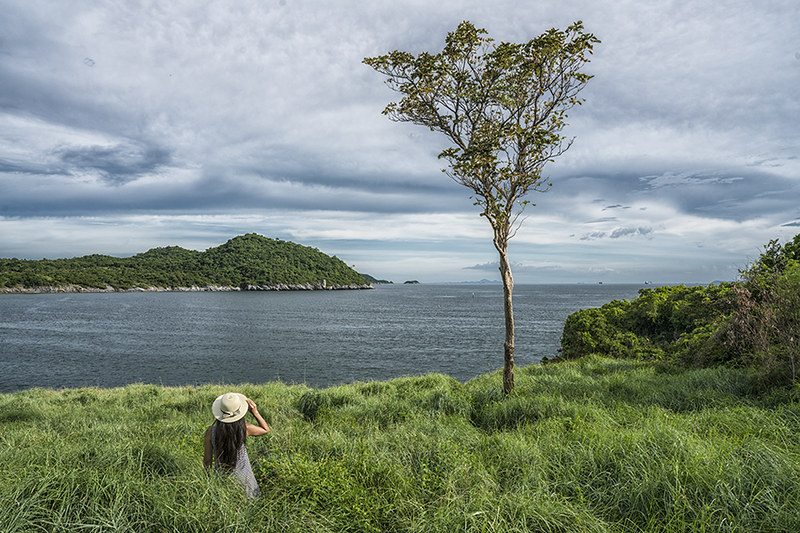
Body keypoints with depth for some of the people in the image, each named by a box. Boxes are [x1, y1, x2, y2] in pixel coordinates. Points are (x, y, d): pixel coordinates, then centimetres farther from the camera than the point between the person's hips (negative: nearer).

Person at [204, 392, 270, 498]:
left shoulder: (211, 431, -19)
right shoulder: (245, 429, -22)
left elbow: (207, 460, -6)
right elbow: (266, 429, -1)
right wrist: (255, 412, -13)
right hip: (242, 476, -1)